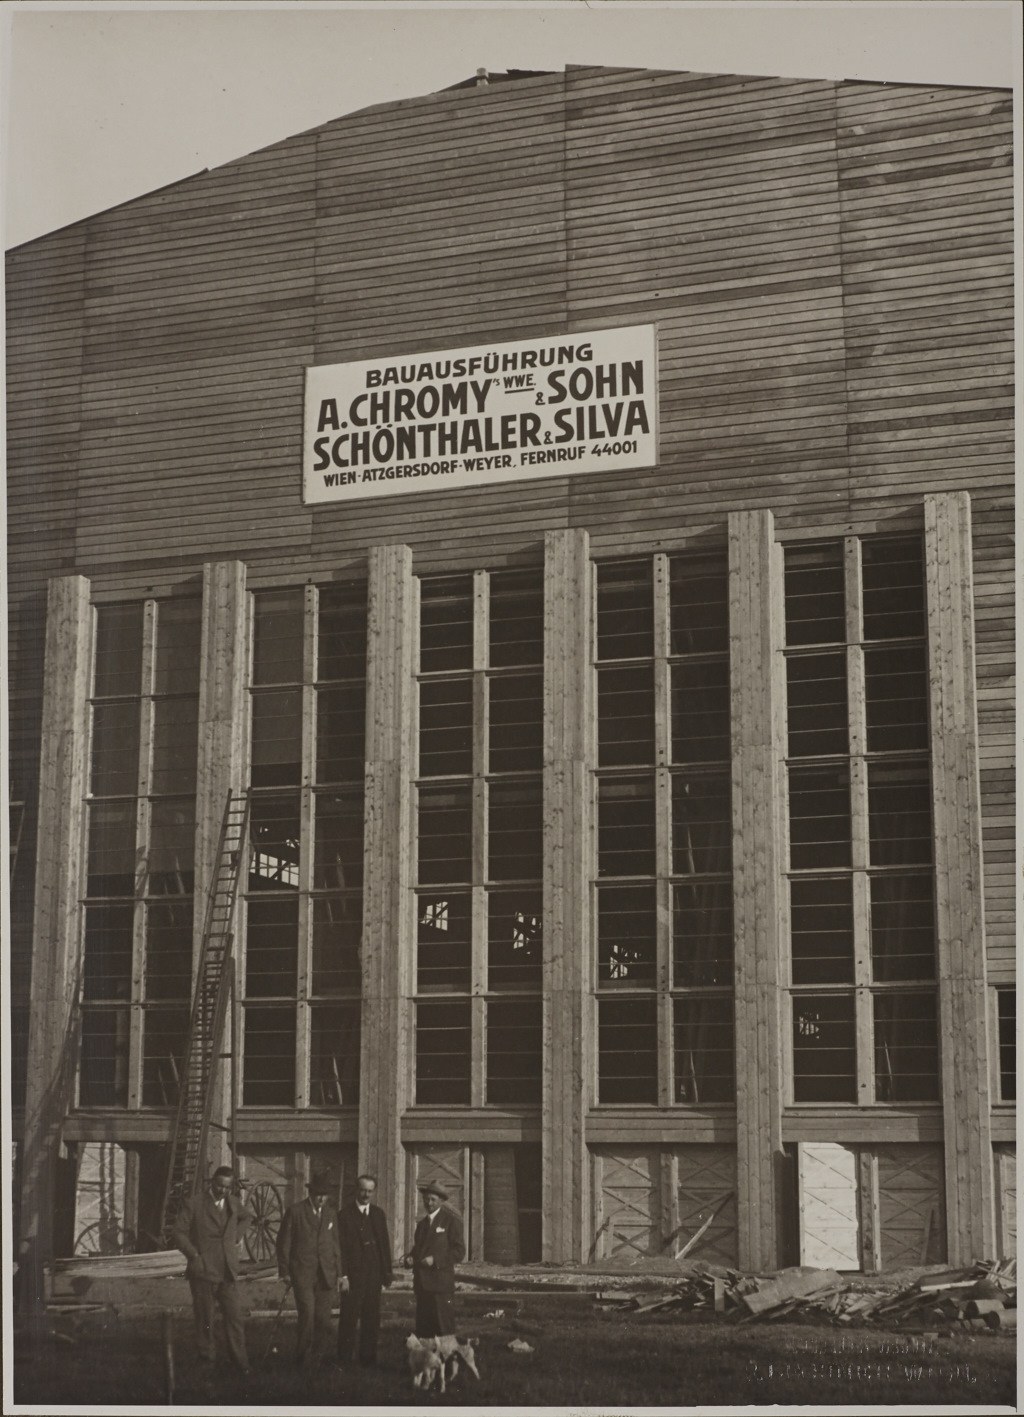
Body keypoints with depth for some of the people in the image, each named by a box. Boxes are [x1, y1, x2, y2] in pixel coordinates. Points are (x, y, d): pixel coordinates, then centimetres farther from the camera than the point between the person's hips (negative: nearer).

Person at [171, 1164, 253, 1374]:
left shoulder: (233, 1203, 8)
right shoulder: (195, 1204, -8)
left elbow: (247, 1217, 29)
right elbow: (178, 1231, -7)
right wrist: (193, 1254, -13)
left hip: (228, 1270, 3)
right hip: (203, 1270, -3)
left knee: (235, 1316, 0)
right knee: (204, 1317, 5)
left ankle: (240, 1361, 8)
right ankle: (208, 1357, 19)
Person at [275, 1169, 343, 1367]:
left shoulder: (331, 1213, 12)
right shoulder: (295, 1211, -2)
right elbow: (283, 1243, 1)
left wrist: (338, 1273, 13)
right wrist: (284, 1272, -2)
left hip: (326, 1275, 4)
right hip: (302, 1274, -4)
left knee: (323, 1319, 1)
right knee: (307, 1315, -11)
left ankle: (319, 1358, 11)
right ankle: (303, 1359, 2)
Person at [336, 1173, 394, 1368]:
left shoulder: (378, 1214, 12)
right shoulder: (345, 1214, -4)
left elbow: (385, 1245, 13)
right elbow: (341, 1247, -7)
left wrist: (386, 1274, 8)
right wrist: (343, 1276, -12)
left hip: (373, 1274, 4)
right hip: (353, 1274, -4)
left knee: (371, 1319, 7)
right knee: (348, 1319, -3)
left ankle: (368, 1358, 15)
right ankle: (344, 1360, 5)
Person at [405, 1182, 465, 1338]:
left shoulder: (451, 1221, -1)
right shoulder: (422, 1224, 20)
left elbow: (459, 1252, -6)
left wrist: (435, 1260, -16)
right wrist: (411, 1257, 6)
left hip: (441, 1285, -6)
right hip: (422, 1284, 6)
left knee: (444, 1330, -8)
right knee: (423, 1330, 4)